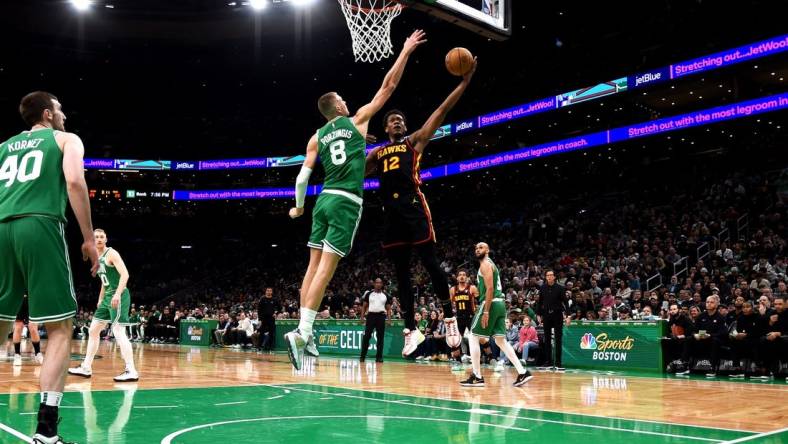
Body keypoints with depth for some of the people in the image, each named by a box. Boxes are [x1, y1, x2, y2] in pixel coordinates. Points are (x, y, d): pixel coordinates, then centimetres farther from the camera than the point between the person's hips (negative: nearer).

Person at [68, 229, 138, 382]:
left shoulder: (111, 253, -10)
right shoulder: (97, 258, 17)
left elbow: (125, 274, -21)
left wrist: (117, 294, -31)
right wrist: (100, 299, 23)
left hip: (118, 296, -9)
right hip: (107, 297, 9)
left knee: (118, 332, -15)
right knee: (93, 331, 13)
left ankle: (131, 372, -17)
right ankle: (86, 368, 22)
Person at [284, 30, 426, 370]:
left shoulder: (316, 138, 12)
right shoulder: (357, 120, 4)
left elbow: (302, 177, 6)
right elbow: (388, 87, 6)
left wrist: (298, 207, 22)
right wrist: (406, 52, 12)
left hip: (324, 200, 5)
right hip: (347, 202, -5)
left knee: (314, 265, 7)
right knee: (326, 268, -10)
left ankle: (305, 330, 8)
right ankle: (301, 331, -17)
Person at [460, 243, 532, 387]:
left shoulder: (485, 264, -8)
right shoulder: (490, 264, 22)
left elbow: (490, 288, -18)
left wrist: (486, 312, -22)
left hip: (491, 303, -9)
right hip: (500, 303, 10)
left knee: (473, 337, -3)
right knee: (501, 340, 11)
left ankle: (477, 377, -3)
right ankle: (522, 372, 4)